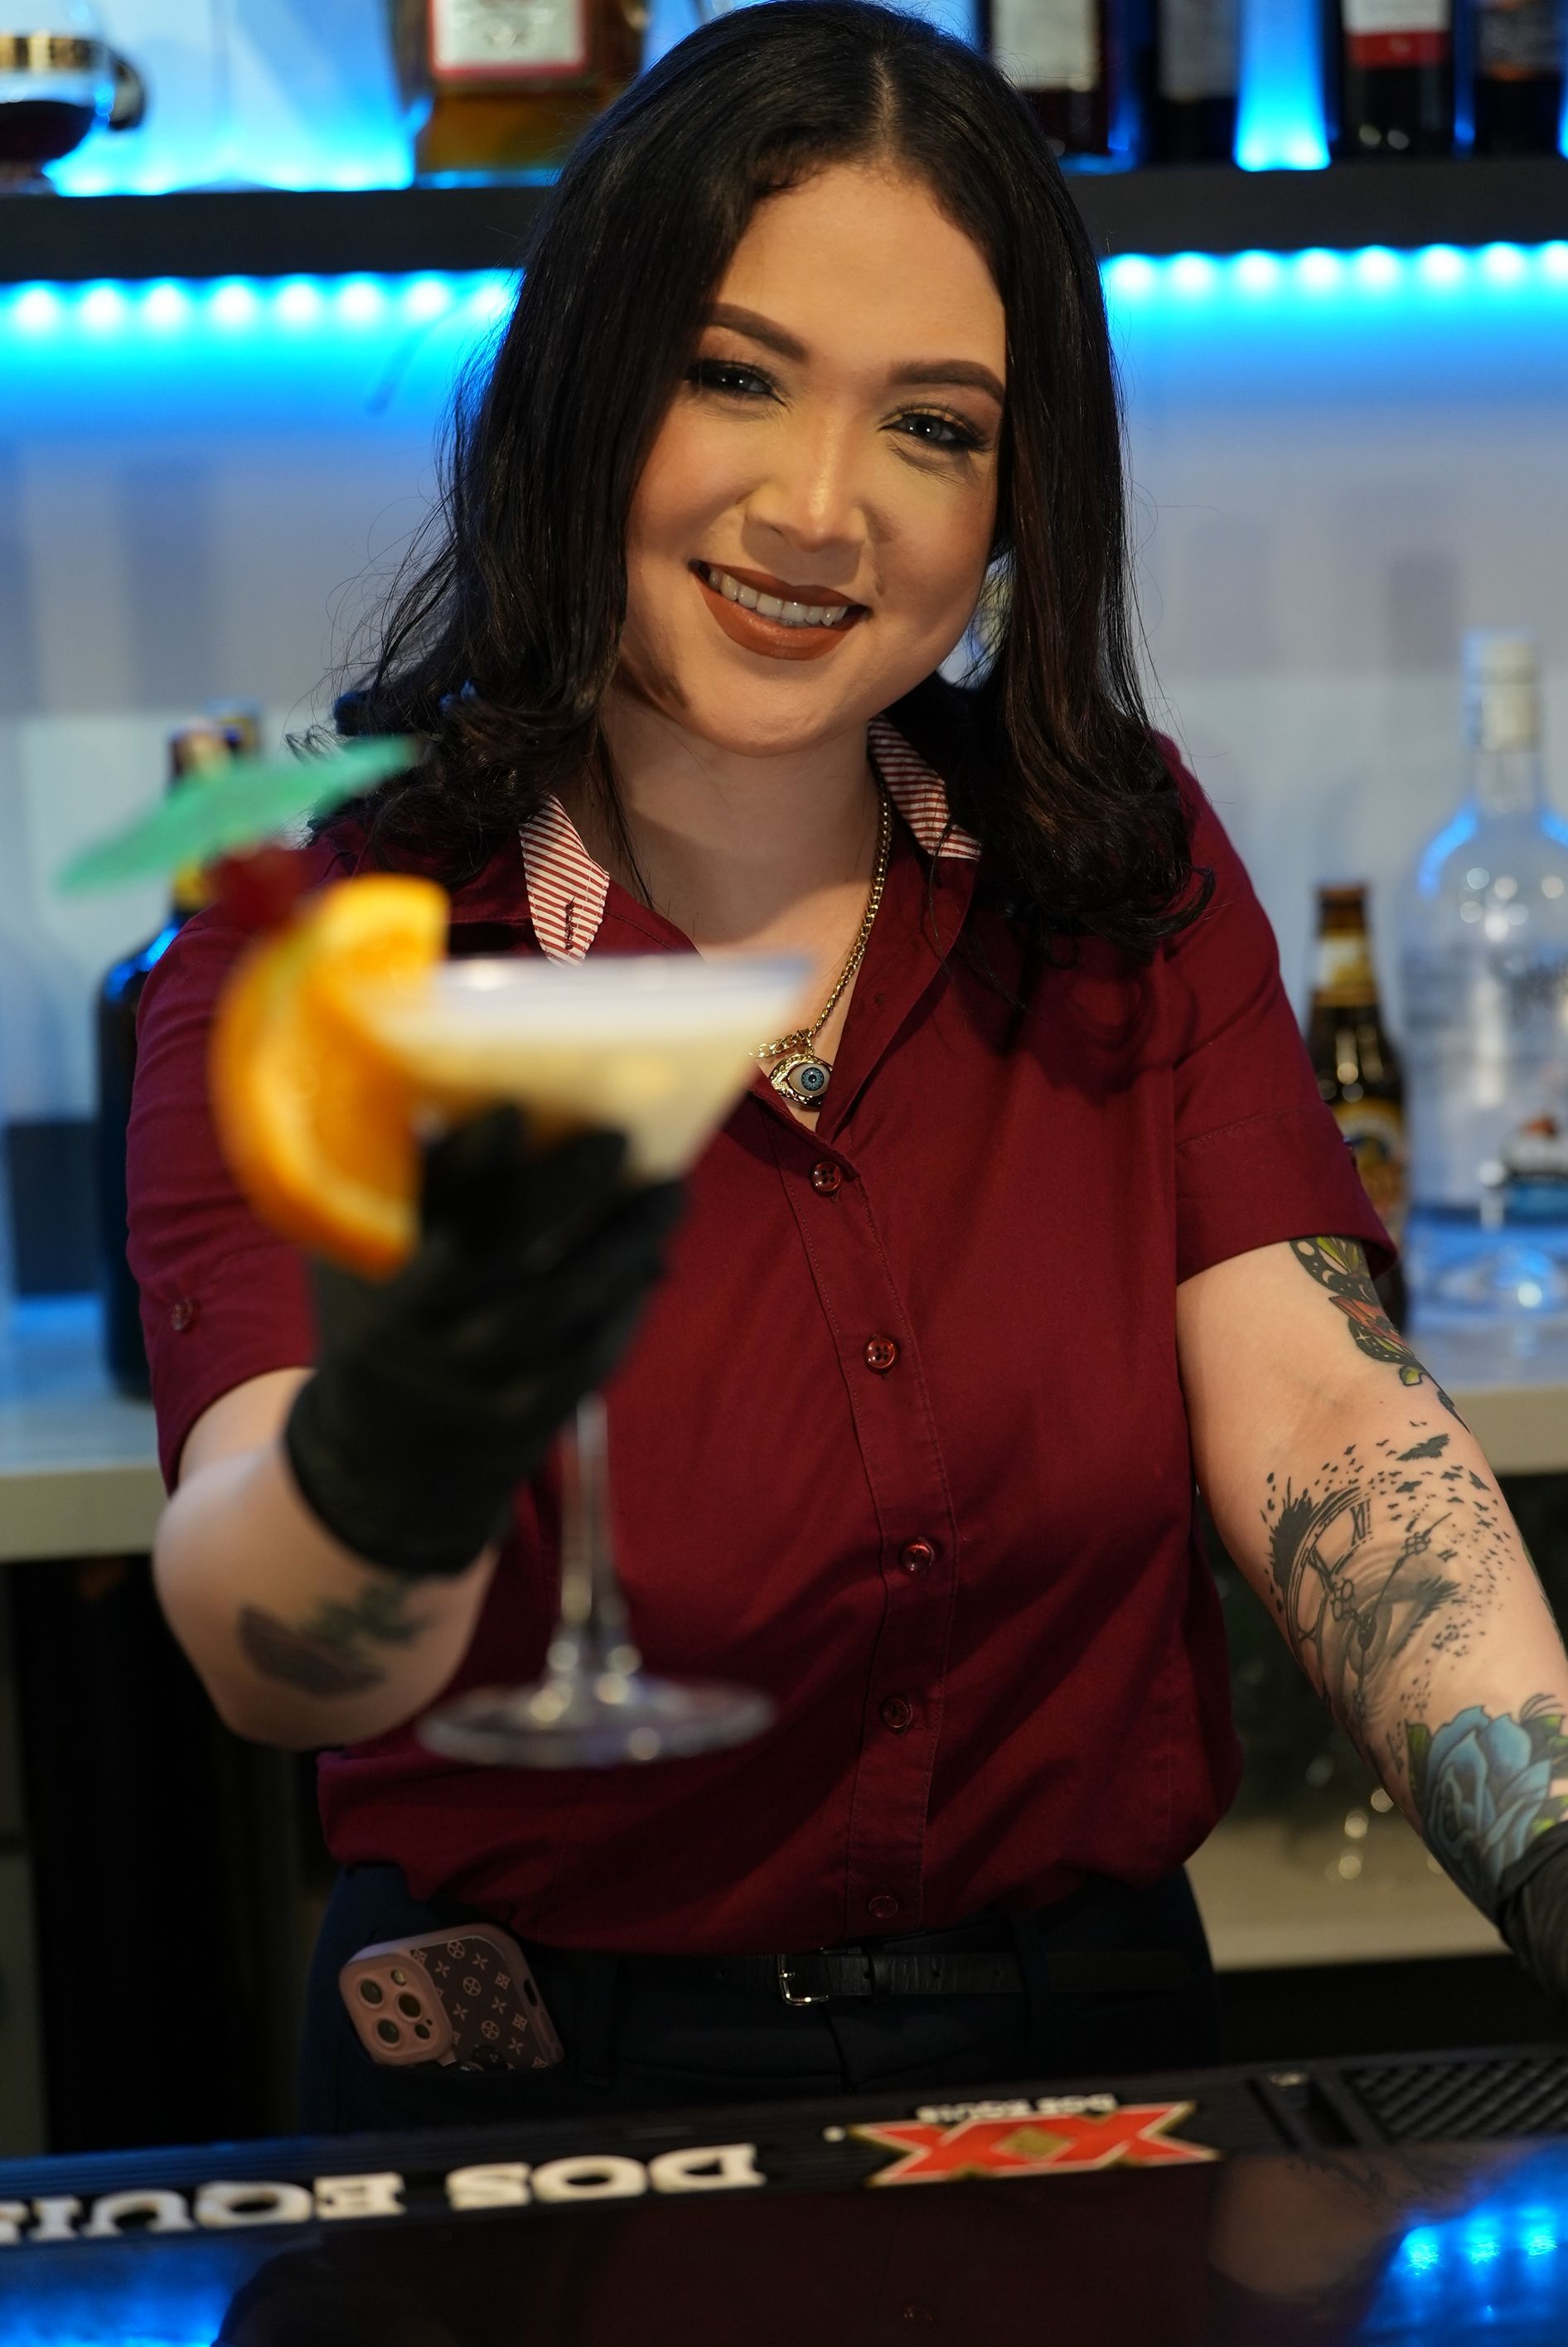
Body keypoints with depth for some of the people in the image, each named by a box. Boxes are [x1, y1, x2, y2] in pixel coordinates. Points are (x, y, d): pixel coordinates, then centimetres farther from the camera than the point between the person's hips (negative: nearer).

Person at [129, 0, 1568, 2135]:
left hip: (1085, 2040, 4)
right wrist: (398, 1458, -48)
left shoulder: (1131, 870, 3)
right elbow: (268, 1657, -24)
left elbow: (1325, 1432, -7)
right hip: (545, 2096, -4)